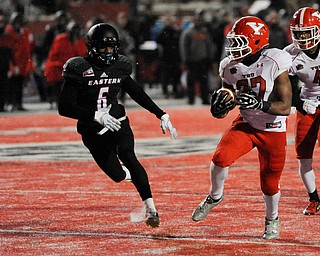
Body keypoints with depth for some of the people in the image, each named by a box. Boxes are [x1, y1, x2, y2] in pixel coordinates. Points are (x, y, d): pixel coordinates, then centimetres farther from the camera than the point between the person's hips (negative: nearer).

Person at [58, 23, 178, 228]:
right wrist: (96, 116, -26)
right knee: (118, 175, -5)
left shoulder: (119, 67, 1)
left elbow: (138, 94, 14)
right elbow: (64, 107, -17)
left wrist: (162, 115, 9)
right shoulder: (79, 70, -12)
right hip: (94, 132, -2)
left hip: (117, 121, 2)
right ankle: (133, 173, 34)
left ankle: (150, 208, -28)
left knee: (127, 156, -25)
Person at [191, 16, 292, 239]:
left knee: (269, 184, 6)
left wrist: (259, 104, -36)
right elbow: (221, 112, 4)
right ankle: (215, 197, 7)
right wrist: (219, 105, -20)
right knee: (221, 158, -22)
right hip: (245, 125, 3)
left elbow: (285, 107, -20)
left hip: (273, 131, -3)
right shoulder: (231, 67, -5)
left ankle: (272, 220, 37)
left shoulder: (275, 65, -20)